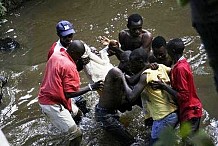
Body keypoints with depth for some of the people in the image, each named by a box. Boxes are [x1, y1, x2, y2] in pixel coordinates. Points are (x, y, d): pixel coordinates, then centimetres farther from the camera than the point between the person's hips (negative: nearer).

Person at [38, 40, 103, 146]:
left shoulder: (55, 55, 6)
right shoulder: (69, 66, -20)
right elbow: (69, 93, -22)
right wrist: (91, 87, -18)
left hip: (45, 97, 10)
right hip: (52, 104, -10)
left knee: (76, 112, 30)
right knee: (77, 134, -8)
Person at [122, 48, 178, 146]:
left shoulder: (146, 75, -15)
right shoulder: (160, 67, 6)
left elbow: (131, 97, -20)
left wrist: (123, 80, -7)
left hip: (164, 118, -8)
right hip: (174, 113, 8)